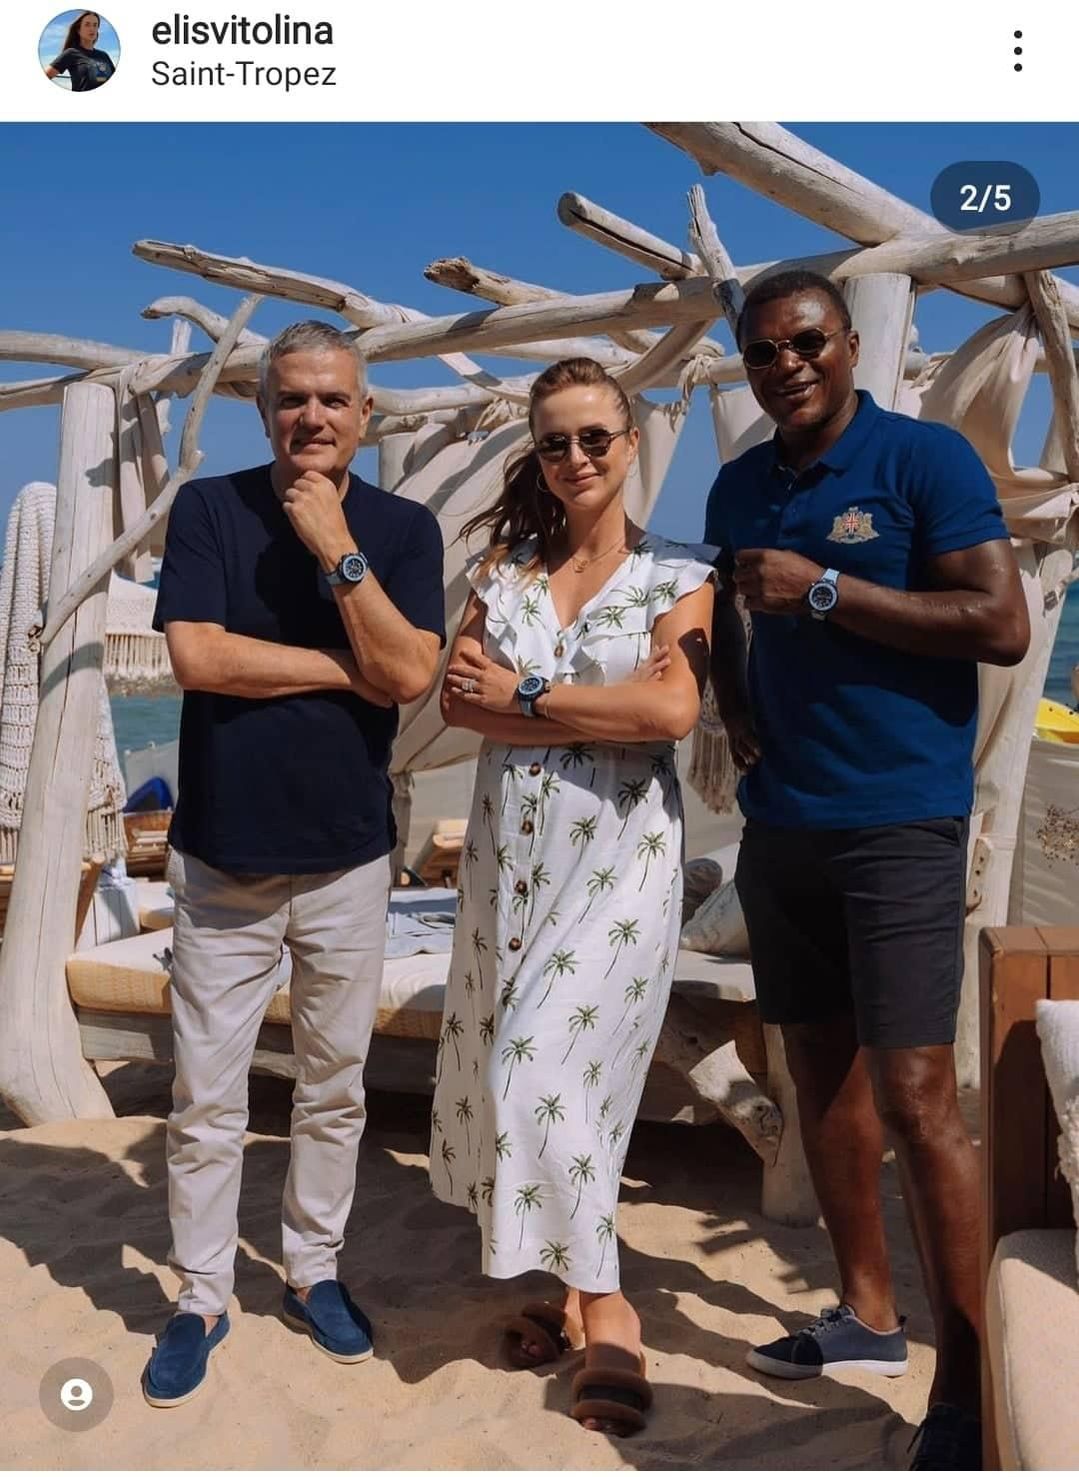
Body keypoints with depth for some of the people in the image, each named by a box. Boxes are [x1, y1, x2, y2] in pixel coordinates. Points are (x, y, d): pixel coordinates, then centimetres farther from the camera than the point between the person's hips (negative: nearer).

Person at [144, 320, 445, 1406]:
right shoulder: (208, 508, -3)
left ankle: (313, 1270, 32)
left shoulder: (403, 528, -1)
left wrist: (337, 551, -18)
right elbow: (195, 656, -15)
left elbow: (408, 675, -13)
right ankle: (200, 1298, 24)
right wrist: (346, 667, -12)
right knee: (205, 1100, 7)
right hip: (221, 856, -1)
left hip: (348, 857, 1)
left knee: (333, 1089, 14)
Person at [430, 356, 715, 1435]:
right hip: (511, 845, 5)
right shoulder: (504, 564, 9)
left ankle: (600, 1304, 9)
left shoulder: (678, 576, -1)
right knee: (511, 1068, 7)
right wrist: (596, 718, -12)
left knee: (550, 1068, -10)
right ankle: (567, 1286, 24)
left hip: (618, 852, -4)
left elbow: (671, 708, -17)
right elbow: (458, 700, -2)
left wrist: (527, 692, -10)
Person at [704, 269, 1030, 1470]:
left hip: (899, 822, -6)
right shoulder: (739, 486, 11)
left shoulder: (926, 458, -7)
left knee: (914, 1095, -8)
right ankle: (865, 1312, 29)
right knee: (820, 1067, 13)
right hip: (779, 821, 7)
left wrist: (824, 591, -18)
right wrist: (736, 713, 5)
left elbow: (1002, 626, -15)